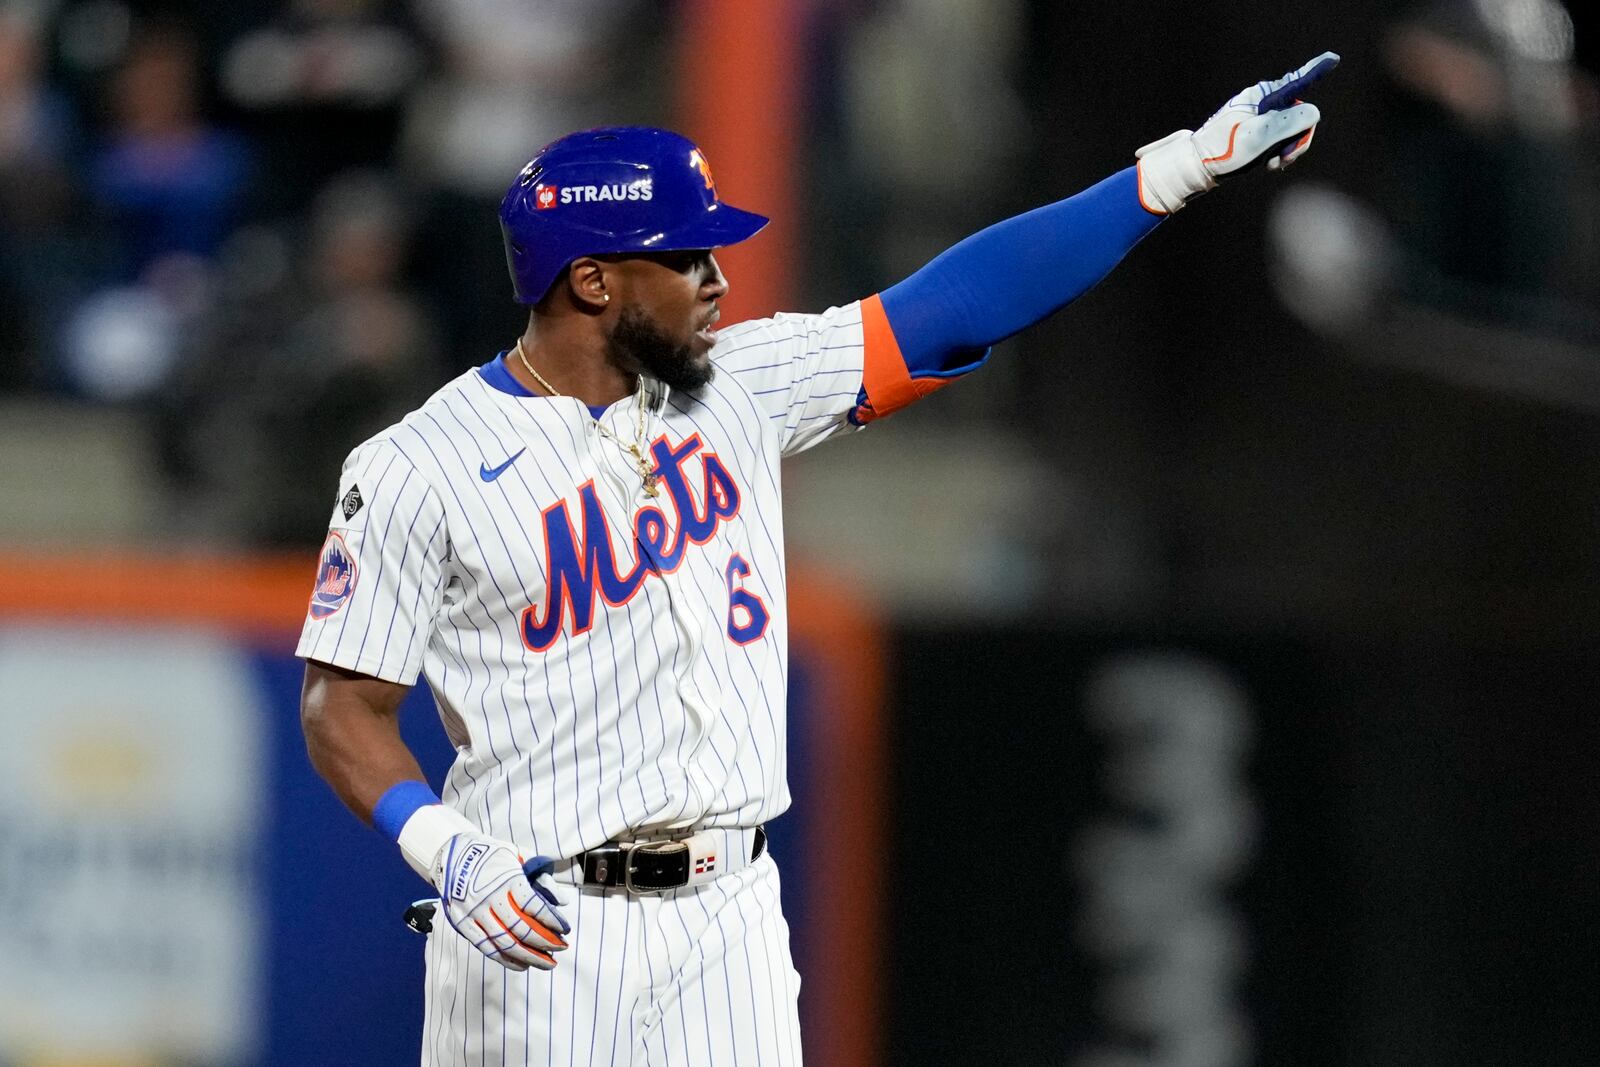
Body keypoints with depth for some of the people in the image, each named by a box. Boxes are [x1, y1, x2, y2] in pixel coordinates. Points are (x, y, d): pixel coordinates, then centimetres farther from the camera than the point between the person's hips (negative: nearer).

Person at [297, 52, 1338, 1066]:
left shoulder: (740, 388, 8)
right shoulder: (421, 469, -7)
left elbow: (955, 309, 7)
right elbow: (344, 707, -6)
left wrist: (1188, 164, 2)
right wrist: (447, 852, -24)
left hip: (731, 913, 5)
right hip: (538, 929, -5)